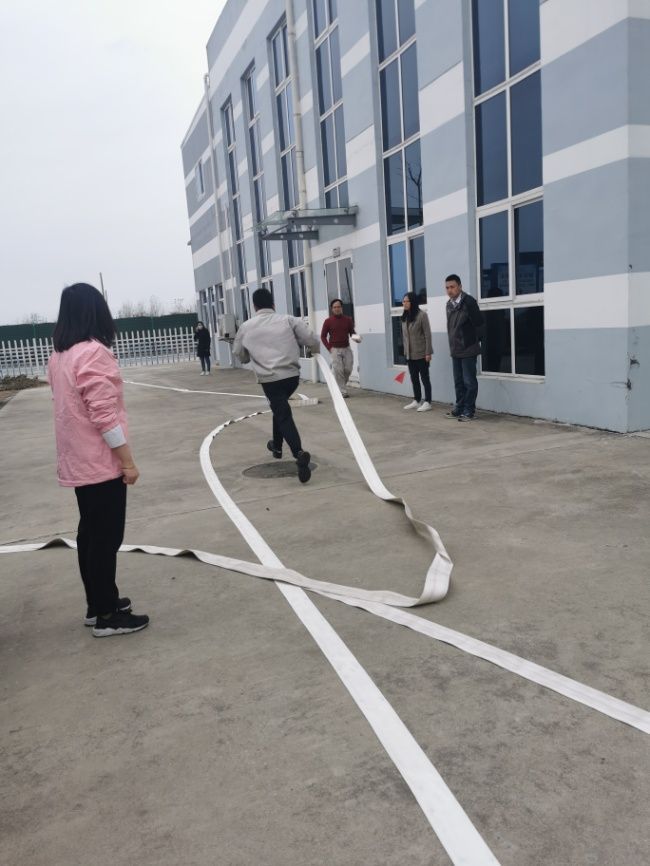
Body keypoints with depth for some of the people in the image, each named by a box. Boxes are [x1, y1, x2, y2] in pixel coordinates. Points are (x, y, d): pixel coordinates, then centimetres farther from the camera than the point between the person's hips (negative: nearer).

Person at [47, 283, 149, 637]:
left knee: (90, 534, 16)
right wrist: (128, 461, -16)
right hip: (101, 462, -9)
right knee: (106, 537, 1)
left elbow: (71, 408, 13)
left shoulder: (58, 356, 9)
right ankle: (106, 616, 11)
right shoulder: (93, 353, -18)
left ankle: (98, 605, 28)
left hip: (77, 462, 9)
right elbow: (104, 415, -22)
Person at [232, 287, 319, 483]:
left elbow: (238, 353, 20)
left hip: (270, 379, -2)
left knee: (284, 416, -5)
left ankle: (299, 454, -28)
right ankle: (277, 445, 42)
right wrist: (315, 349, 21)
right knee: (280, 408, 28)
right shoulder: (288, 320, 2)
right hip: (292, 374, 3)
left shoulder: (246, 327, 6)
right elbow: (312, 340, -2)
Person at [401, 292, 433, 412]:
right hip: (409, 354, 6)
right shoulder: (405, 317, 7)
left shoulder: (421, 315, -12)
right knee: (414, 378, 13)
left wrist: (428, 352, -15)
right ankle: (417, 401, 23)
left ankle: (427, 402, 7)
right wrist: (405, 351, 10)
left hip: (421, 353, -6)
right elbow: (404, 335, 11)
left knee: (424, 377, 2)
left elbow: (427, 334, -13)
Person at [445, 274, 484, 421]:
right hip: (455, 351, 7)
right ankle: (459, 409, 24)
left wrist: (475, 342, -3)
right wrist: (453, 345, 12)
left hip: (468, 350, -7)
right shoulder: (449, 304, 8)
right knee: (458, 382, 15)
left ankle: (469, 411, 8)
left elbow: (479, 324, -13)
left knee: (469, 382, 1)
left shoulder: (469, 302, -15)